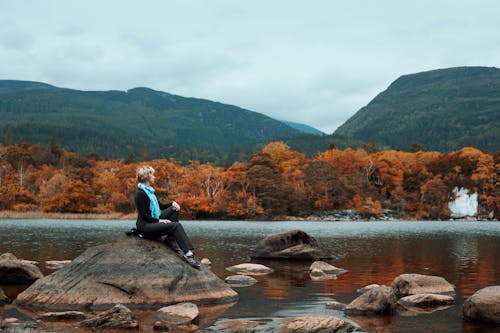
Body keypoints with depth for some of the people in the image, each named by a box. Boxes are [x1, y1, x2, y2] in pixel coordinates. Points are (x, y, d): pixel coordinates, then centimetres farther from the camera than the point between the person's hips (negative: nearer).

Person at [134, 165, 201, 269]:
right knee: (176, 225, -22)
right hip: (145, 225, -10)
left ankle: (170, 240, -4)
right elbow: (143, 215, -19)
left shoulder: (150, 190, 14)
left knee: (174, 209, 3)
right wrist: (159, 220, -19)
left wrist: (172, 203, 3)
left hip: (154, 220, 10)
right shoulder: (140, 193, -15)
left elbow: (160, 206, 20)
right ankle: (188, 253, -30)